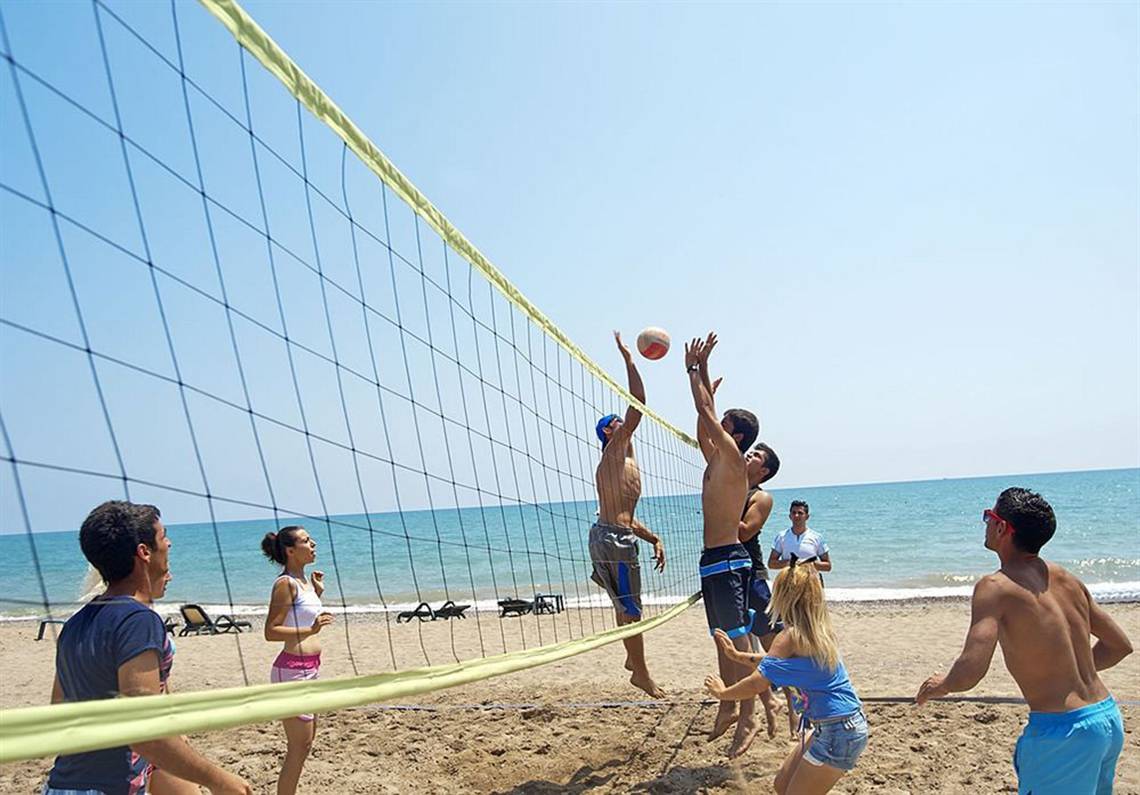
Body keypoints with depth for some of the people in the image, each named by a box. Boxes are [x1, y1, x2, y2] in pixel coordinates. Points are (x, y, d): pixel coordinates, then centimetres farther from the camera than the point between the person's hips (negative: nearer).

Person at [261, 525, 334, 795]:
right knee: (299, 746, -3)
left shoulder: (303, 580, 10)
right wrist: (309, 630, -31)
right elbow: (270, 631, -21)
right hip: (292, 669, -10)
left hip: (309, 668, 10)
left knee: (307, 739, 20)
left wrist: (318, 593, 13)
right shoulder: (285, 583, -16)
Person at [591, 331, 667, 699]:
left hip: (613, 535, 10)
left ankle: (633, 661, 40)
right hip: (613, 539, -10)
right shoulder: (615, 451, -5)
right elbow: (638, 404, -16)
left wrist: (655, 539, 18)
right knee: (631, 610, 2)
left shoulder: (623, 464, 22)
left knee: (626, 606, 24)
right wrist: (628, 358, -13)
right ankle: (641, 674, 15)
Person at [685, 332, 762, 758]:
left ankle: (747, 719, 0)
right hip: (713, 561, 10)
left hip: (728, 560, -10)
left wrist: (694, 368, -2)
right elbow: (705, 417, 19)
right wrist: (700, 368, 17)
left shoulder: (732, 459, -11)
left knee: (738, 641, -6)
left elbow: (705, 411, -12)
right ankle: (727, 709, 27)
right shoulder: (715, 460, 13)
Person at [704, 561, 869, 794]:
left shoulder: (791, 637, -17)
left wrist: (722, 692, 0)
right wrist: (737, 655, 27)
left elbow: (757, 684, -17)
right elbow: (773, 663, 22)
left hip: (838, 732, -9)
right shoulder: (819, 630, 8)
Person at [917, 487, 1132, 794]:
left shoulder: (996, 587, -17)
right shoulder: (1067, 580, 7)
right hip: (1110, 720, 8)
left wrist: (943, 684, -5)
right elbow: (1120, 645, 18)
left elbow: (969, 673, -26)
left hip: (1062, 731, -8)